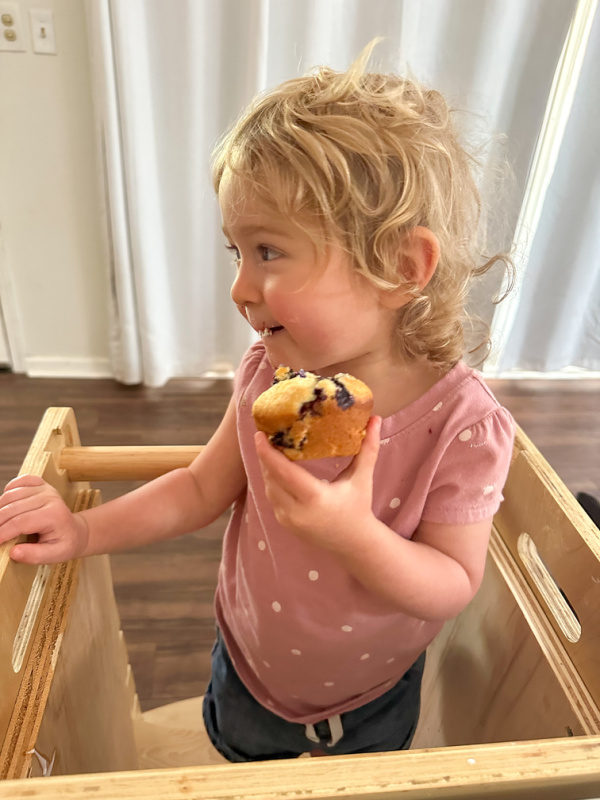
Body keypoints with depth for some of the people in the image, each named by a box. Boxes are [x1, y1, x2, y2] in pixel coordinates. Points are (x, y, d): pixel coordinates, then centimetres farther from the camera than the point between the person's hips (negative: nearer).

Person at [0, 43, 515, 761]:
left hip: (368, 704, -2)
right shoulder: (268, 374, -21)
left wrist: (356, 535, -42)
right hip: (247, 669, 3)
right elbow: (203, 488, -8)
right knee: (239, 770, 33)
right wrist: (85, 531, -16)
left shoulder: (463, 425, -33)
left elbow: (455, 586, -23)